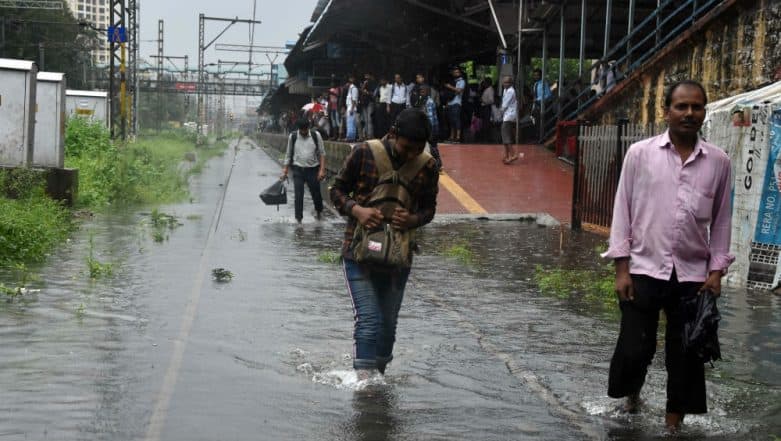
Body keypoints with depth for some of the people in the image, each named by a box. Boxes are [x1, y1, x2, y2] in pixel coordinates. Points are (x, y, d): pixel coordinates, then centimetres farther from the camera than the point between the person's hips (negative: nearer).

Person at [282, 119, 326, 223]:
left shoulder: (316, 135, -2)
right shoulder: (292, 137, 0)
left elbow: (321, 153, 0)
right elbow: (288, 154, 9)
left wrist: (322, 170, -8)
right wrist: (285, 170, 6)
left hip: (312, 169, 0)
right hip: (298, 169, 0)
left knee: (316, 192, 9)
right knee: (298, 195, -2)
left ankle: (319, 211, 37)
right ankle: (298, 218, 6)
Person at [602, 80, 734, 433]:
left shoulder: (718, 161, 2)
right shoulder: (640, 153, -3)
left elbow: (721, 220, 8)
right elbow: (623, 211, -1)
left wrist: (717, 270, 2)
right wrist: (622, 268, -4)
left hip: (693, 275, 2)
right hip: (645, 270, -1)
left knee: (684, 354, 6)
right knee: (634, 348, 2)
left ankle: (673, 423, 22)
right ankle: (632, 392, 34)